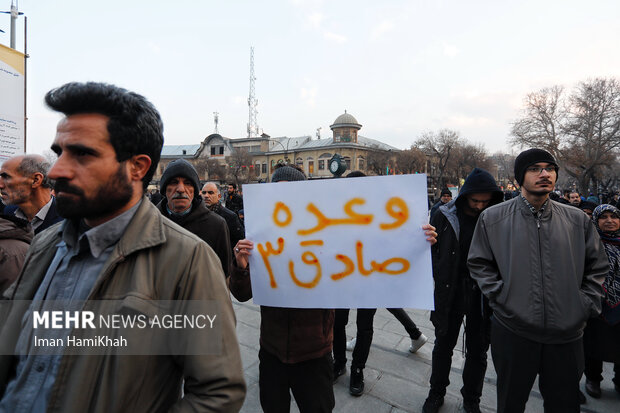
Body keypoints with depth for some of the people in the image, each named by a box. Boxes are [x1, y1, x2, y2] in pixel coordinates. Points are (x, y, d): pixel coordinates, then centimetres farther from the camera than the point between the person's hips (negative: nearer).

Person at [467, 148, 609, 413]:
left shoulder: (578, 220, 4)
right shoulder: (493, 218, -4)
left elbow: (597, 266, 11)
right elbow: (478, 263, 0)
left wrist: (586, 304, 2)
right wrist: (499, 295, -9)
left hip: (567, 334, 3)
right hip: (512, 331, -2)